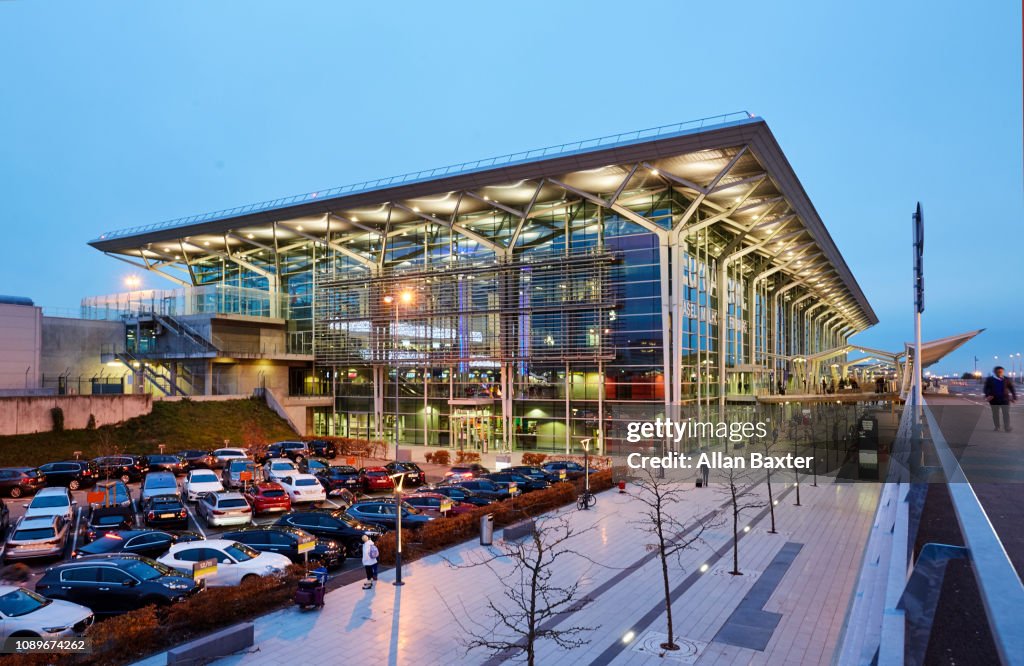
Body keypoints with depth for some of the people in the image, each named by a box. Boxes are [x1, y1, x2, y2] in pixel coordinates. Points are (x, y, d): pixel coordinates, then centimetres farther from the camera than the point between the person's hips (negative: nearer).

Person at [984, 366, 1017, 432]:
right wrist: (987, 396, -16)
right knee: (995, 414, 5)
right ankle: (997, 427, 13)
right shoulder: (990, 379, 2)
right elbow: (986, 388, 1)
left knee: (1006, 413, -3)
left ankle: (1007, 427, 0)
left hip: (1005, 399, 0)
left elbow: (1012, 389, 7)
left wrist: (1014, 398, 1)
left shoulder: (1007, 379, 4)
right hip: (994, 399, 0)